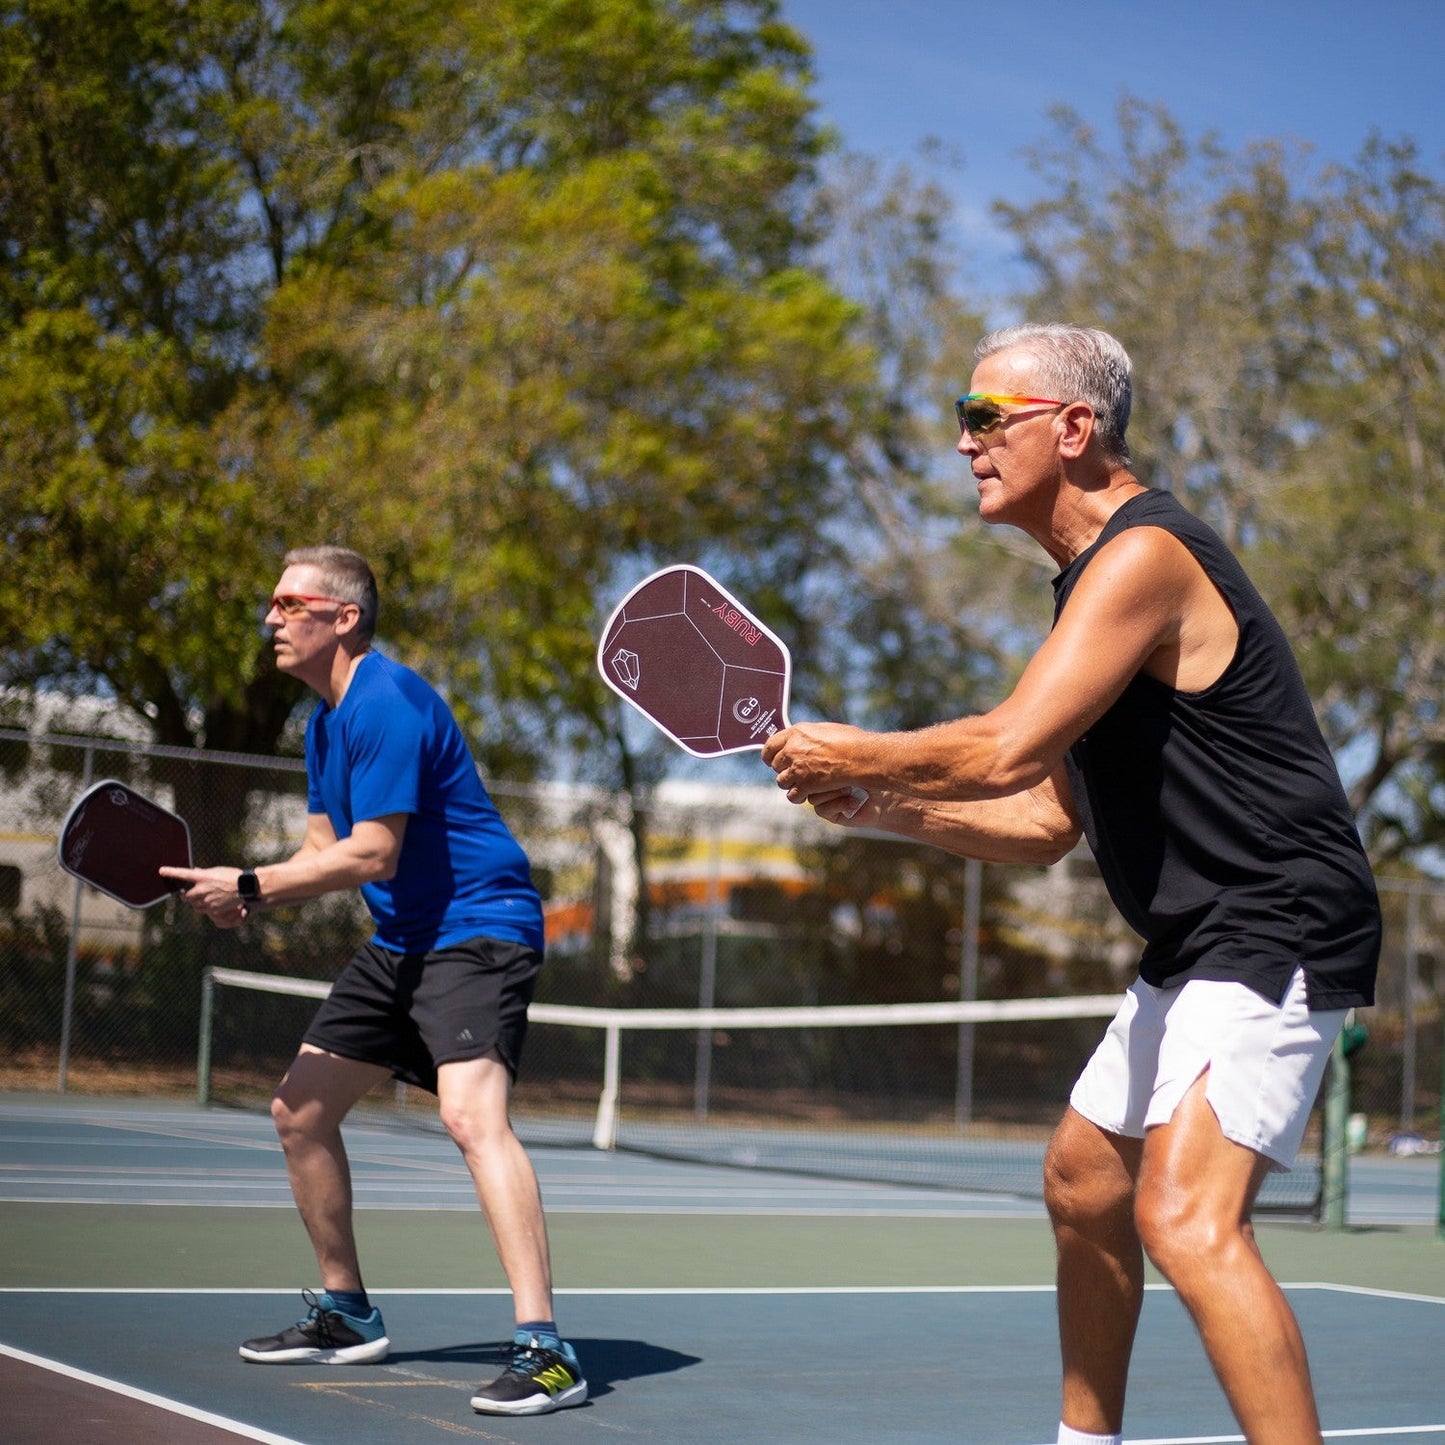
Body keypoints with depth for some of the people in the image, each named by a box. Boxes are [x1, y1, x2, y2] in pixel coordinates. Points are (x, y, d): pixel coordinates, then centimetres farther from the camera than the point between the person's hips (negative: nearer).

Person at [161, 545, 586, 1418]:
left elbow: (371, 856, -23)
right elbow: (325, 851, 16)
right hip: (401, 942, 11)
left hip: (478, 928, -11)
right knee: (301, 1112, 14)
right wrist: (241, 897, -2)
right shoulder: (326, 720, 13)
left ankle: (546, 1351, -33)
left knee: (472, 1113, -29)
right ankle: (347, 1316, 29)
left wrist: (250, 887, -16)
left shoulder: (386, 705, -19)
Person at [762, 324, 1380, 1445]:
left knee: (1188, 1219, -25)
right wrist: (879, 806, 6)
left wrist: (853, 753, -11)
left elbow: (1006, 752, -28)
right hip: (1193, 945, 11)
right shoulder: (1093, 576, 15)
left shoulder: (1143, 554, -18)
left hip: (1277, 927, -11)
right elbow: (1047, 825, 16)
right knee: (1083, 1185, 21)